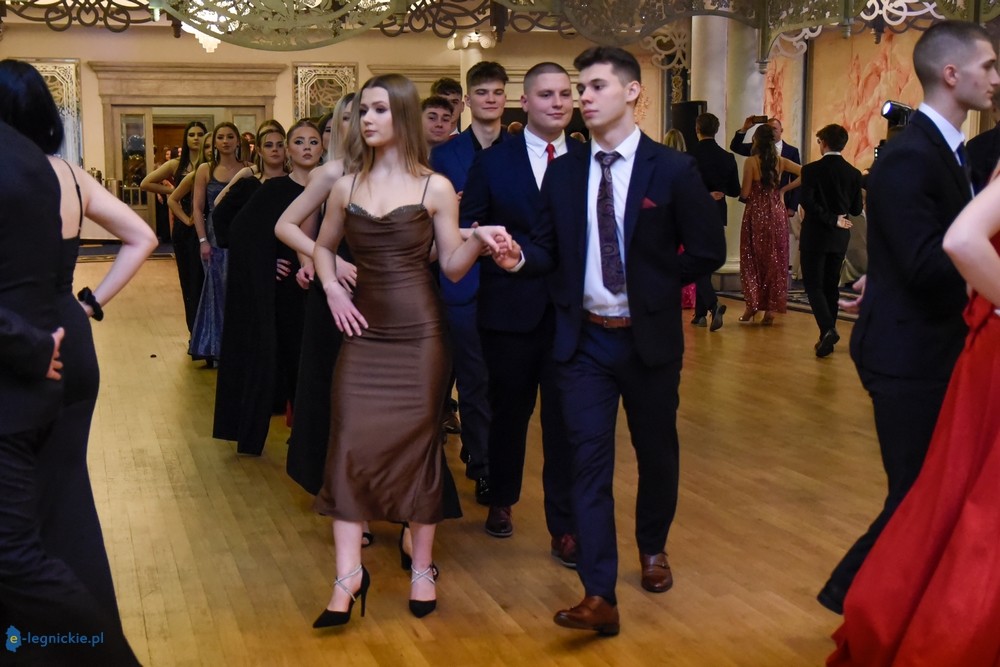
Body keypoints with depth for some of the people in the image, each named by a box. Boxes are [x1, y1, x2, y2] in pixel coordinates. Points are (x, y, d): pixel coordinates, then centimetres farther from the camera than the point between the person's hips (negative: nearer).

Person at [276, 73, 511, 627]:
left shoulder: (434, 187, -3)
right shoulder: (346, 188, 6)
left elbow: (452, 266, -1)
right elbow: (323, 246, 21)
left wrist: (478, 241, -20)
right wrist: (332, 291, 5)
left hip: (418, 331, -3)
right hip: (364, 331, 3)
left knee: (418, 443, 3)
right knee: (350, 443, -3)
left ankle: (421, 569, 16)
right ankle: (348, 574, 3)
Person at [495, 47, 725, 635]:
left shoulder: (673, 169, -6)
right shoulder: (563, 172, 3)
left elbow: (708, 252, -4)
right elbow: (550, 250, 3)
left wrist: (651, 283, -4)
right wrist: (520, 258, -18)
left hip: (650, 338, -1)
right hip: (584, 339, 1)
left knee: (656, 450, 16)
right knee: (590, 461, -3)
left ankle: (653, 549, 42)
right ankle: (600, 597, -1)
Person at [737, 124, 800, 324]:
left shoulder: (751, 162, -9)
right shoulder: (781, 161, 3)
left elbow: (745, 193, -10)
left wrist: (740, 193, 12)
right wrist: (783, 188, 4)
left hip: (756, 213, -3)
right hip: (776, 212, 3)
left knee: (753, 258, 7)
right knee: (775, 259, 8)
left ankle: (752, 305, 6)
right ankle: (771, 308, 7)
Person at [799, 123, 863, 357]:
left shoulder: (811, 170, -10)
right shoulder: (854, 174, 1)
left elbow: (807, 202, -20)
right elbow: (856, 209, 4)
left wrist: (831, 219, -13)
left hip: (815, 235, -4)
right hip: (839, 239, 4)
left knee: (813, 285, 0)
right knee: (831, 286, 13)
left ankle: (827, 329, -21)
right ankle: (827, 337, 16)